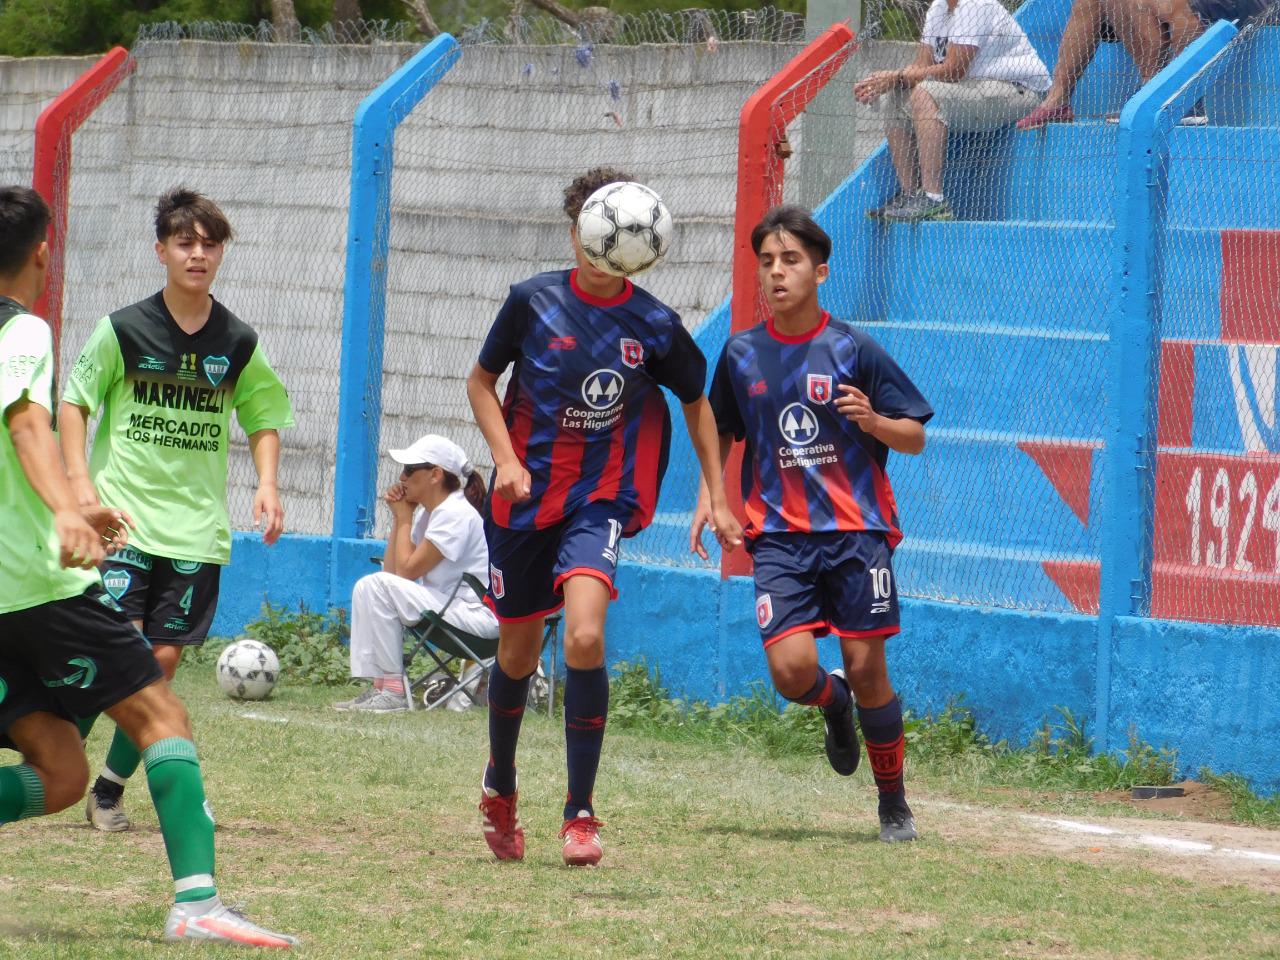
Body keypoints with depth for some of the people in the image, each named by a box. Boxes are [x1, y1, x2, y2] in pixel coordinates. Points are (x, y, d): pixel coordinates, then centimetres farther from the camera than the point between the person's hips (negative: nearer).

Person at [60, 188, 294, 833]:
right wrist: (79, 477, -9)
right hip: (123, 514, -3)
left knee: (163, 660, 0)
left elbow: (264, 420, 16)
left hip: (197, 529, 3)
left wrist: (266, 484, 0)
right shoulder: (124, 329, -4)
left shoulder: (239, 344, 4)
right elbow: (73, 401, 4)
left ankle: (110, 790, 13)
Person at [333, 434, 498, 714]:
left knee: (378, 586, -20)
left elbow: (406, 570, -15)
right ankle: (378, 685, 1)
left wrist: (404, 517, -4)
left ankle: (394, 690, -18)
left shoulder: (454, 514, -15)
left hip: (478, 614, -10)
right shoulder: (429, 512, 15)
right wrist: (398, 518, 7)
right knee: (366, 587, 8)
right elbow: (392, 569, 11)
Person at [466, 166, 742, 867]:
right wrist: (506, 459, -7)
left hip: (600, 499, -2)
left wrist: (717, 499, 10)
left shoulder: (655, 326, -5)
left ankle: (581, 813, -14)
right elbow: (481, 382, 7)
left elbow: (696, 404, 12)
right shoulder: (534, 301, -6)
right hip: (524, 494, 2)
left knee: (585, 637, -24)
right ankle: (500, 788, 41)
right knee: (519, 652, 13)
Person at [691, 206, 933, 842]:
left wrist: (874, 422, -19)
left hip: (857, 531, -2)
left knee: (867, 669, -1)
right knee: (791, 669, -15)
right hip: (779, 534, 2)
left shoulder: (854, 350, -3)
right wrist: (708, 497, 8)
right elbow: (721, 433, 21)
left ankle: (894, 802, 17)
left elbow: (916, 437, 1)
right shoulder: (742, 354, 6)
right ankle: (834, 707, 22)